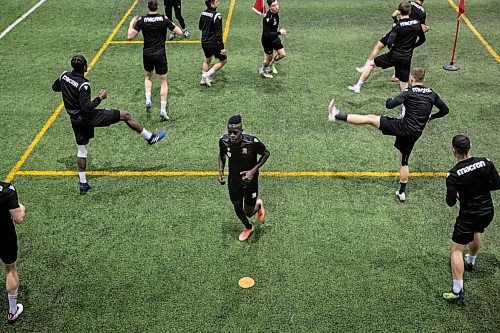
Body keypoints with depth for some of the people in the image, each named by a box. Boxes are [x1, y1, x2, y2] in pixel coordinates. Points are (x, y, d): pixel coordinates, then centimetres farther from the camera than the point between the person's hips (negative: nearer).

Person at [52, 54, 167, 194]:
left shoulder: (64, 75, -2)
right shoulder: (83, 85, -24)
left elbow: (54, 87, 17)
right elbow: (86, 107, -26)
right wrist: (100, 98, -15)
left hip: (75, 120, 8)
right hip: (88, 117, -8)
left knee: (82, 150, 18)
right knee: (125, 115, 1)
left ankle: (83, 184, 22)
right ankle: (150, 137, 9)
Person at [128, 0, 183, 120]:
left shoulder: (141, 20, -6)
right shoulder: (164, 19, -8)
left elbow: (130, 37, -5)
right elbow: (180, 32, -3)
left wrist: (131, 24, 10)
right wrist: (172, 24, 14)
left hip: (147, 54, 2)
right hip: (160, 54, -2)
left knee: (148, 77, 27)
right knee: (163, 82, 8)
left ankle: (148, 101, 8)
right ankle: (163, 110, 4)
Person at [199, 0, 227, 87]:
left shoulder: (203, 14, -1)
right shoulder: (217, 16, -22)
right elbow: (219, 34, -22)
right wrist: (222, 48, -19)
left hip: (204, 43, 7)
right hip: (214, 43, -7)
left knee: (207, 60, 29)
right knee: (223, 60, 12)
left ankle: (203, 79, 34)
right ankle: (208, 75, 6)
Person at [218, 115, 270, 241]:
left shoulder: (252, 142, -31)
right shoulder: (224, 141, -20)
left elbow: (266, 154, -11)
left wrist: (253, 170, -21)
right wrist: (221, 170, -10)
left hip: (250, 181, -3)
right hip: (233, 181, 3)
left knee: (248, 213, 9)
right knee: (237, 208, 21)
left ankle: (259, 205, 47)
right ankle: (248, 227, 53)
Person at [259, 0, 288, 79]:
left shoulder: (276, 12, -7)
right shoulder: (267, 18, -33)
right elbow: (266, 34, -33)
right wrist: (279, 33, -32)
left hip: (275, 37, 7)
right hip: (267, 40, -7)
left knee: (282, 54, 6)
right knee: (269, 57, 8)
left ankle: (271, 64, 34)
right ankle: (262, 70, 38)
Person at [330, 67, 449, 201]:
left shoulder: (409, 92, -9)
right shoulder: (431, 94, 7)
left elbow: (390, 105, -17)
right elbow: (445, 110, 14)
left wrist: (389, 100, 7)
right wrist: (431, 116, 30)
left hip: (404, 127, -6)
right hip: (416, 134, 6)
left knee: (370, 118, -1)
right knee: (404, 161, 20)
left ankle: (337, 116, -1)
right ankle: (402, 192, 25)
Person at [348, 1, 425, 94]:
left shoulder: (397, 25, -13)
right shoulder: (417, 23, 1)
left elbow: (390, 42, -23)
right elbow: (422, 39, 15)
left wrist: (390, 48, 0)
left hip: (395, 56, -3)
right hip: (407, 59, 3)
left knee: (371, 64, 15)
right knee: (404, 88, 9)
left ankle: (358, 86, 16)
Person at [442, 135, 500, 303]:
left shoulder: (453, 174, -22)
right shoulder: (485, 162, -13)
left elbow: (451, 202, -17)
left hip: (468, 216, -6)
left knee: (456, 250, 4)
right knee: (476, 232, 36)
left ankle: (457, 292, 1)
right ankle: (471, 262, 62)